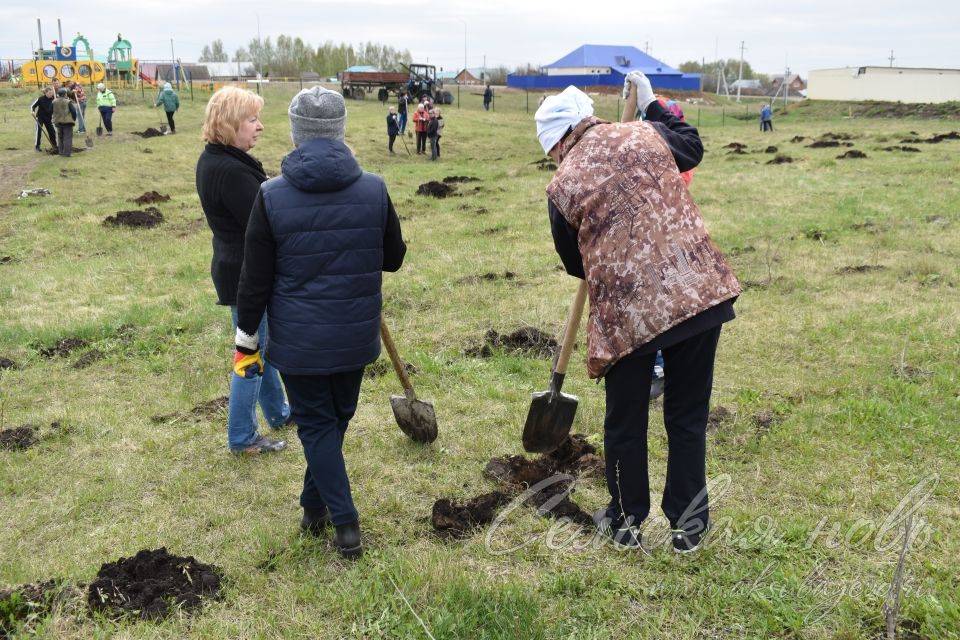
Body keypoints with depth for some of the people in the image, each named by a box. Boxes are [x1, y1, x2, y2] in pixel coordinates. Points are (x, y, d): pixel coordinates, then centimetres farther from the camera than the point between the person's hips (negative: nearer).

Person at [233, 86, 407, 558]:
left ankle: (345, 523, 9)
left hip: (298, 340, -2)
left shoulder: (272, 196, -13)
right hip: (356, 336, 3)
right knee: (336, 418, 20)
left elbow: (256, 279, -9)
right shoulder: (374, 189, -8)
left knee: (316, 425, 11)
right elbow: (393, 258, 5)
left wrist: (247, 339, 2)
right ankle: (315, 506, 35)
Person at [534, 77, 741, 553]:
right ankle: (688, 524, 26)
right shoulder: (647, 135, 4)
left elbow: (575, 263, 12)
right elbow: (692, 147, 28)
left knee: (625, 423, 16)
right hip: (701, 294, 3)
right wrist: (651, 104, 38)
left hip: (627, 312, -3)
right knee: (688, 416, 15)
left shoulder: (562, 186, -2)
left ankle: (626, 521, 31)